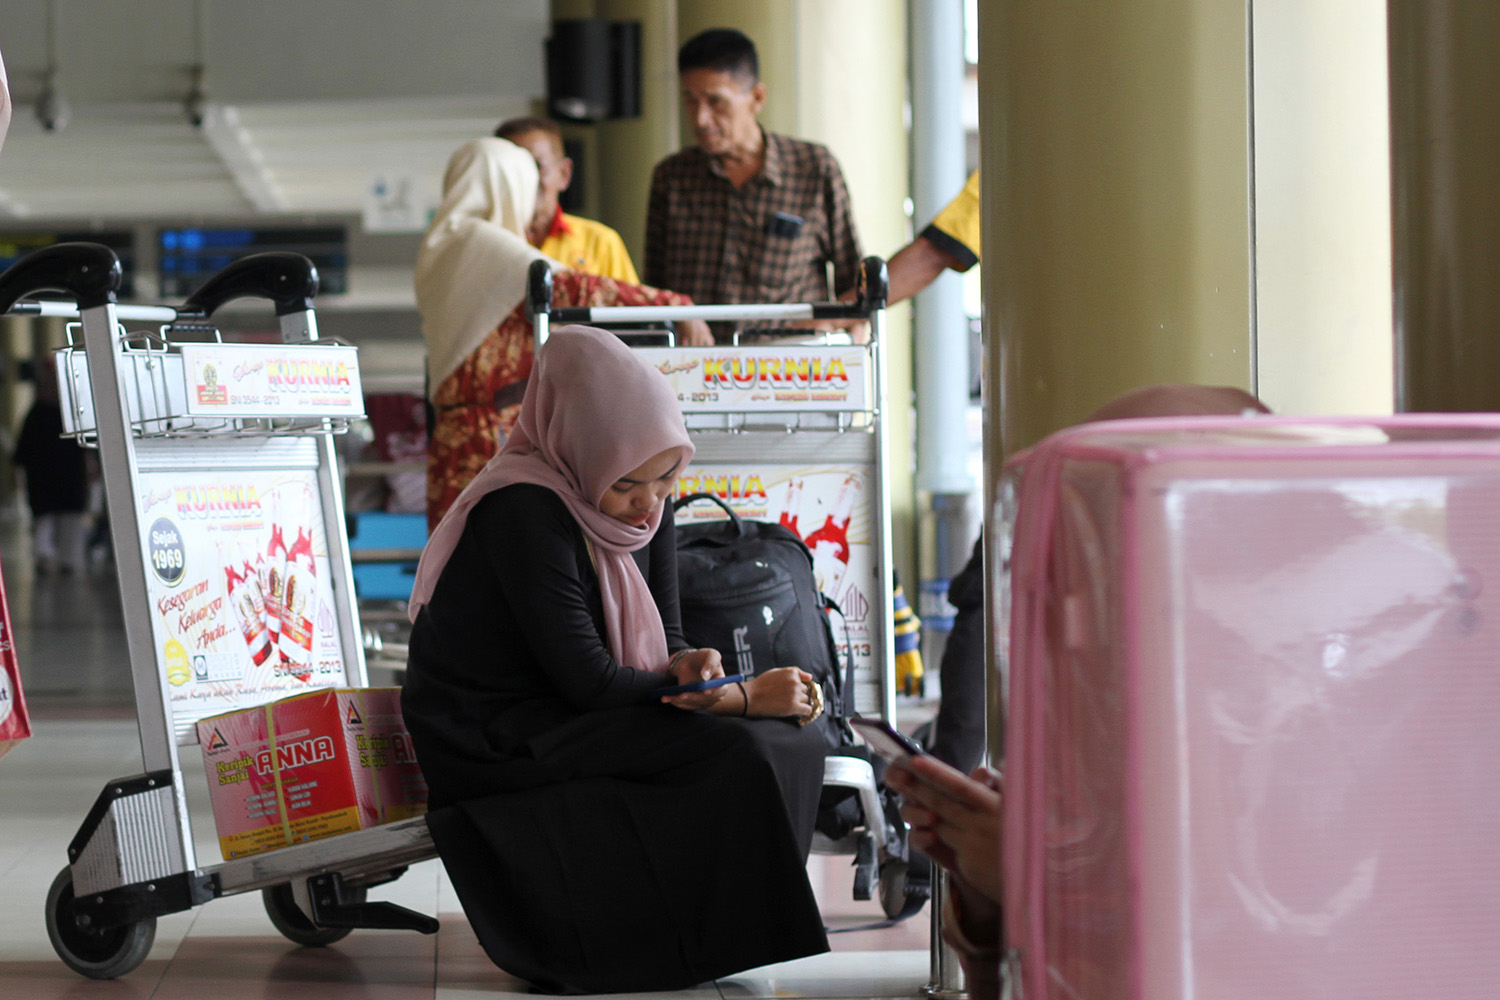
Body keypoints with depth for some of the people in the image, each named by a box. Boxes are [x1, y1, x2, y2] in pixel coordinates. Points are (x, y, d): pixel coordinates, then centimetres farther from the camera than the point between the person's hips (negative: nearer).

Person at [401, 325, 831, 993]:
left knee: (795, 738, -12)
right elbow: (585, 680, -22)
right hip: (494, 748, -8)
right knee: (737, 753, -25)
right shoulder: (522, 510, -22)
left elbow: (665, 635, 10)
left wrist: (686, 666, -16)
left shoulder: (647, 507, 3)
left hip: (579, 727, 8)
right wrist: (742, 699, -18)